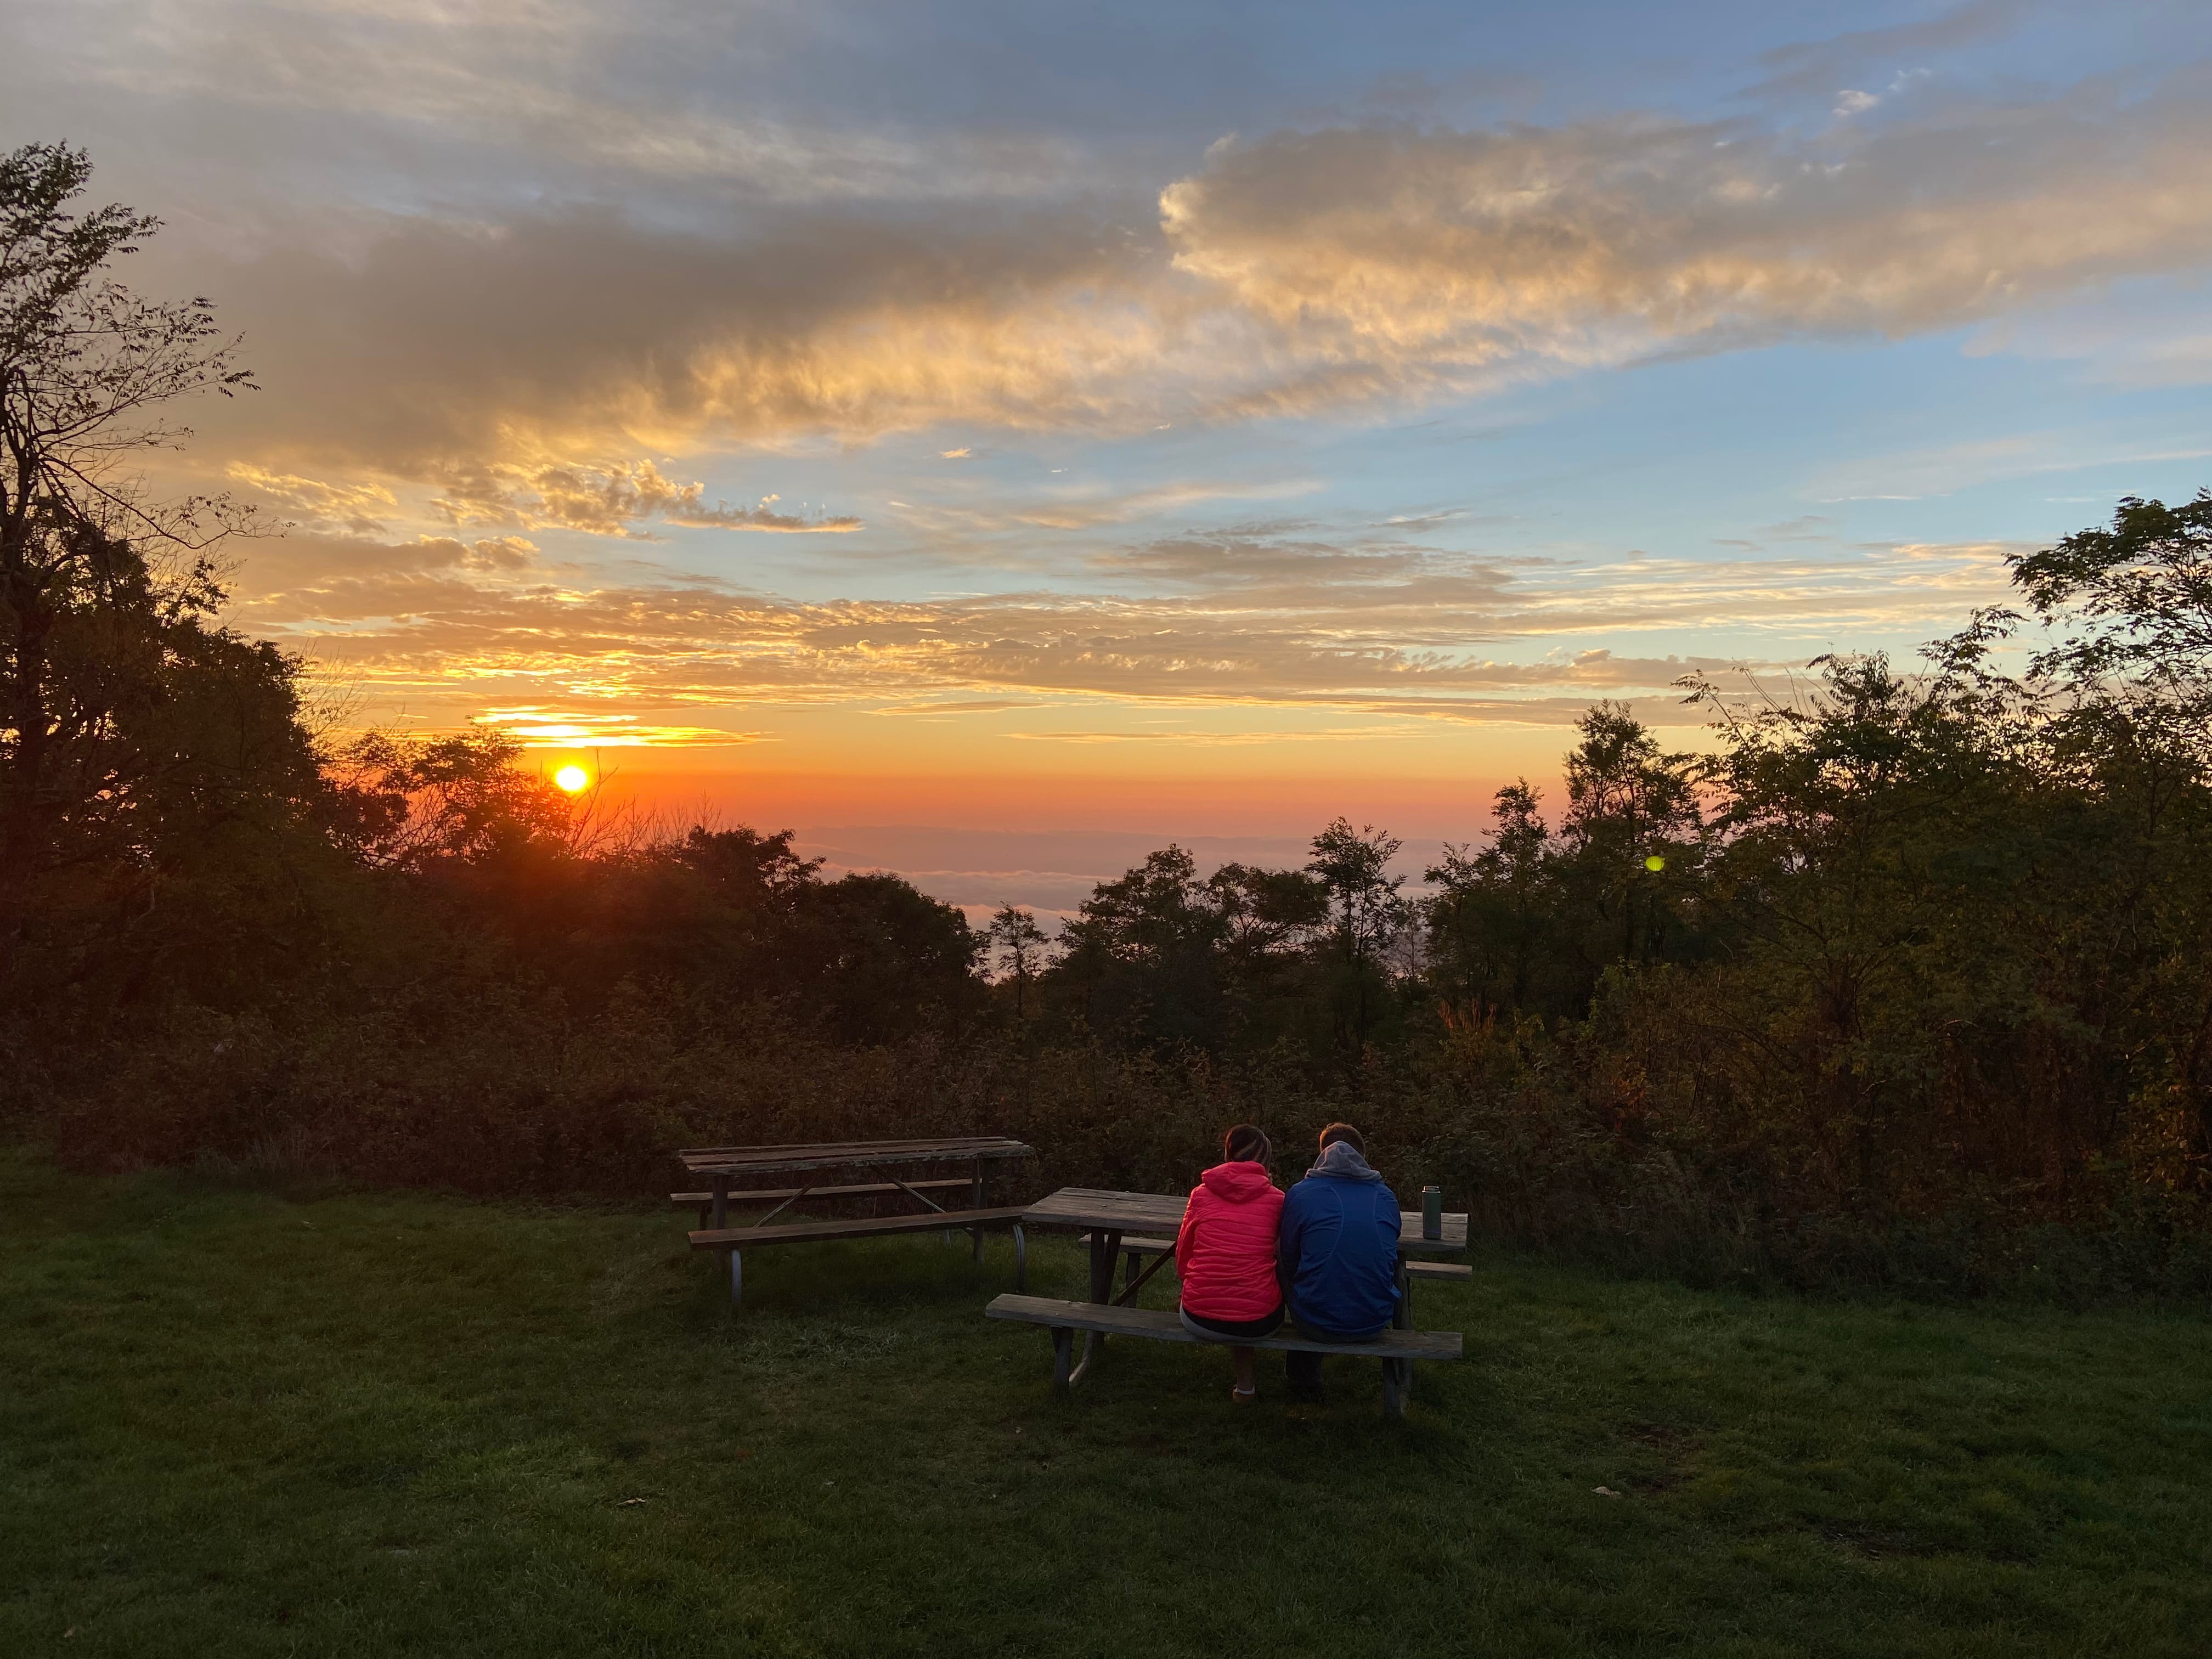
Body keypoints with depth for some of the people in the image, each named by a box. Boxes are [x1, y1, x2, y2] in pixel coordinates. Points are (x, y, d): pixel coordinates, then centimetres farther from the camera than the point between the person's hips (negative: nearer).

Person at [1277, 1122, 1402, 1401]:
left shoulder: (1300, 1194, -6)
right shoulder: (1386, 1196, 3)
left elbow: (1289, 1260, 3)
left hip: (1317, 1324, -2)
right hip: (1375, 1324, 3)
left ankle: (1304, 1377, 39)